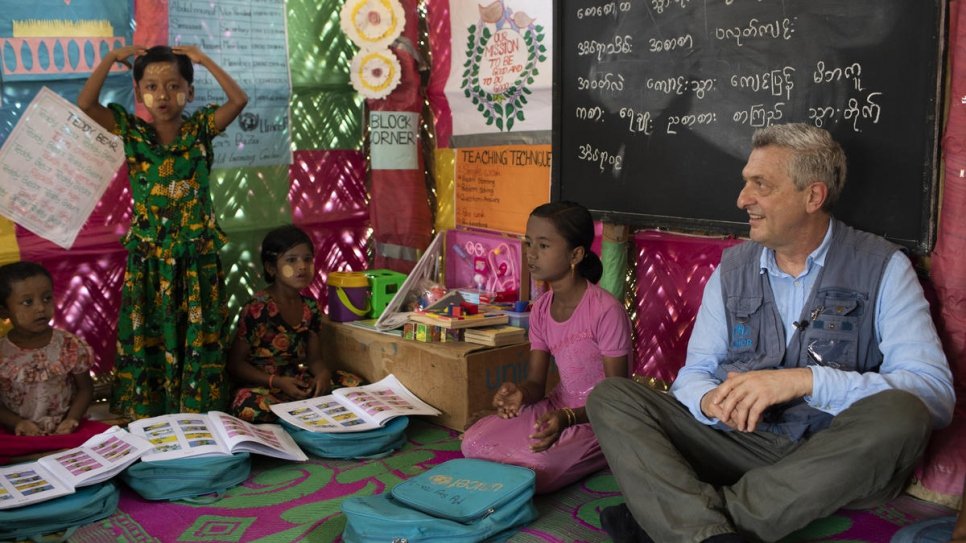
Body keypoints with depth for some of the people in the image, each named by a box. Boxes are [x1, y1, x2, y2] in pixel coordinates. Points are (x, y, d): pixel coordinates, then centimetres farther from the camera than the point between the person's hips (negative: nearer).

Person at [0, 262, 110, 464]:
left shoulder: (70, 345, -3)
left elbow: (85, 388, 5)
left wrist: (71, 419, -11)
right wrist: (17, 423, -16)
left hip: (64, 428, 2)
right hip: (18, 432, -2)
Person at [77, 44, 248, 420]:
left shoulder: (200, 127, 1)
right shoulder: (132, 131, 3)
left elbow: (239, 99, -12)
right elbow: (85, 104, -9)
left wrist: (203, 60, -9)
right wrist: (112, 58, -6)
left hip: (198, 255, -1)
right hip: (149, 256, 1)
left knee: (198, 341, 5)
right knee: (145, 339, 6)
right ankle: (145, 419, 17)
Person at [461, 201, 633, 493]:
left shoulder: (606, 311, -21)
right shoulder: (541, 308, 1)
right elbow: (536, 383, 1)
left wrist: (568, 418, -33)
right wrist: (519, 392, -24)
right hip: (559, 408, 6)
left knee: (531, 469, -26)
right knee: (473, 443, -10)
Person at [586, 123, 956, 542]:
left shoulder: (882, 267, -2)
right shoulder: (732, 268, 10)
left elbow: (935, 390, -13)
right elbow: (692, 373, 9)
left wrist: (805, 379, -24)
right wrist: (711, 401, -17)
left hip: (834, 459, -2)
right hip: (739, 442, 3)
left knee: (899, 414, -34)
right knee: (610, 397, -12)